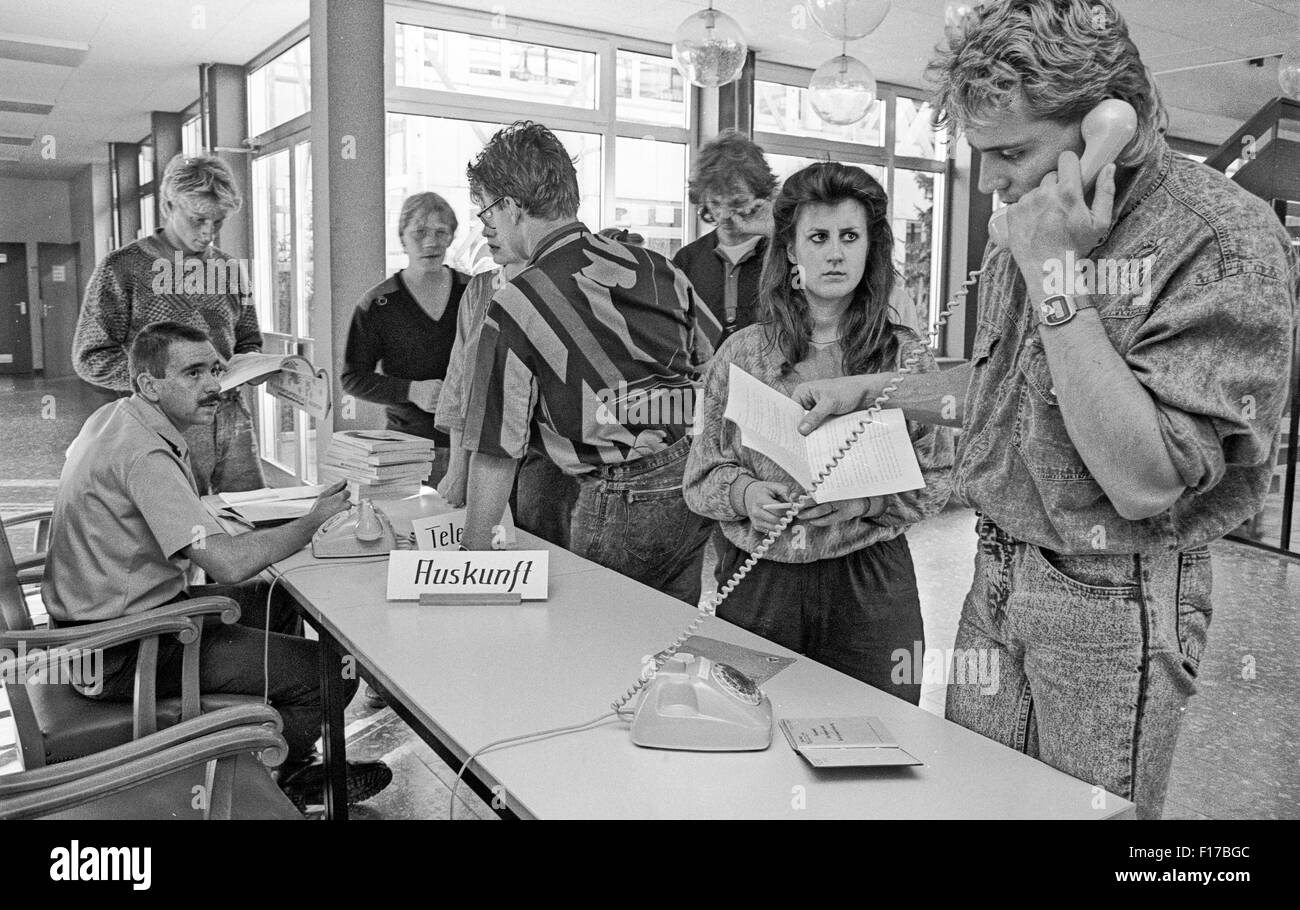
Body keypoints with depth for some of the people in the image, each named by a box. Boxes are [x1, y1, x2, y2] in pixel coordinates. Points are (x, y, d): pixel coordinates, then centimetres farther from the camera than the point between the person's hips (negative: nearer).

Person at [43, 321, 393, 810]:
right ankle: (273, 780, 18)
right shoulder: (144, 454, -28)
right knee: (330, 672, -14)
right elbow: (229, 563, -35)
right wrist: (316, 518, -22)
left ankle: (291, 764, 29)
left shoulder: (114, 417, 4)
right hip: (121, 655, -11)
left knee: (279, 604, 22)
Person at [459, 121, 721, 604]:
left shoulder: (515, 307, -11)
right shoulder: (652, 264, 5)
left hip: (623, 508, -5)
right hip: (703, 480, 6)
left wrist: (473, 556, 1)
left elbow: (496, 452, -9)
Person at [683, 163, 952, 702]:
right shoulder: (741, 353, 2)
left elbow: (934, 481, 0)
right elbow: (701, 476, 4)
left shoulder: (906, 357, 1)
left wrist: (861, 500, -17)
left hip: (869, 584, 0)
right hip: (755, 580, 1)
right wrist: (745, 494, -16)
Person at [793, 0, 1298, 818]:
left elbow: (1144, 481, -26)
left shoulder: (1225, 239, -19)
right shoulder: (1036, 223, 4)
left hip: (1112, 603, -6)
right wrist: (873, 389, 11)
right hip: (998, 576, 6)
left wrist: (1059, 279, -26)